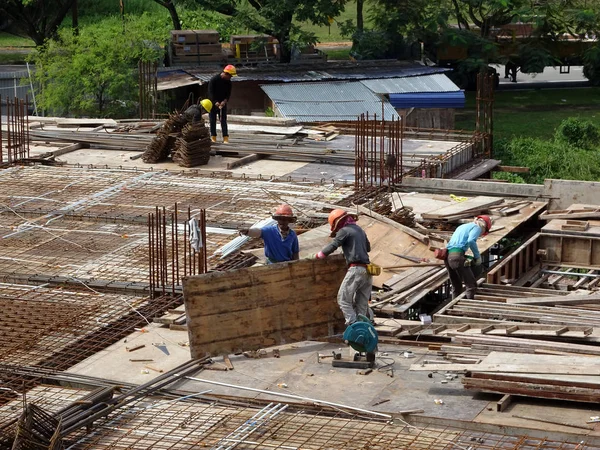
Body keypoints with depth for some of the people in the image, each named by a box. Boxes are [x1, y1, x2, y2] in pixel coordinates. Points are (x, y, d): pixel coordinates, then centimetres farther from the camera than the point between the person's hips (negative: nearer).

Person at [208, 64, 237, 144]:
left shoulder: (228, 82, -2)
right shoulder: (214, 80, -16)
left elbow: (228, 93, 1)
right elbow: (210, 92, -18)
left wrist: (225, 101, -17)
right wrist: (215, 102, -27)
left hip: (223, 103, 3)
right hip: (213, 103, -3)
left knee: (223, 120, -2)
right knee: (213, 120, 4)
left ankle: (225, 137, -5)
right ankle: (213, 137, 13)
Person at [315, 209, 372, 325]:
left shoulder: (344, 231, -3)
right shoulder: (360, 230, 21)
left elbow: (332, 247, -9)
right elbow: (368, 247, 33)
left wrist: (317, 256, 2)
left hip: (356, 269, -8)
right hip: (367, 270, 8)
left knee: (343, 299, -7)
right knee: (361, 303, 9)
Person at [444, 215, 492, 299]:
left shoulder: (462, 226, 30)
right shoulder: (477, 227, 5)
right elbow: (471, 241, -15)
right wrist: (478, 256, -7)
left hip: (447, 256, 9)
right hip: (457, 256, -9)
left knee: (456, 286, 18)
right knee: (471, 285, -5)